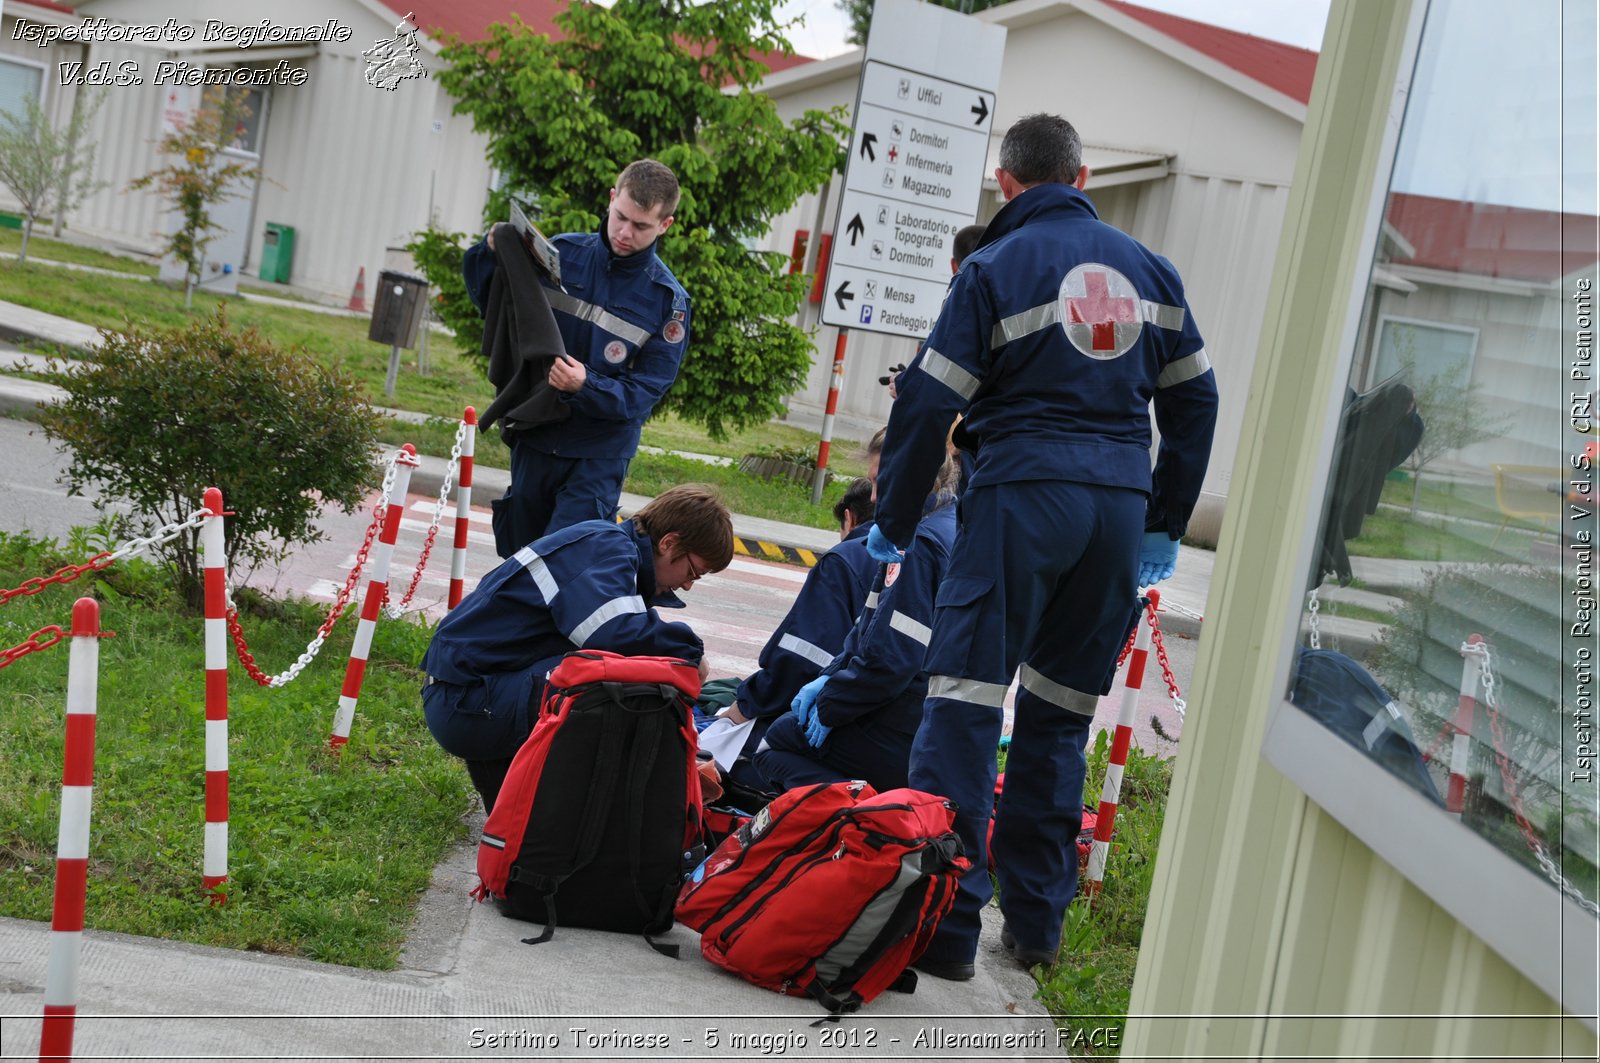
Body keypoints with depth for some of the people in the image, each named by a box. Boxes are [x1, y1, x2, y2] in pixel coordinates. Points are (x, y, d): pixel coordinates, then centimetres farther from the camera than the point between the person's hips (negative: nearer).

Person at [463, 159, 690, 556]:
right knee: (517, 557, 16)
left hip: (599, 455, -4)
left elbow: (644, 391, -12)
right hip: (534, 439, 4)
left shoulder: (668, 301, -9)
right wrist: (492, 252, -11)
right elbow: (490, 303, 9)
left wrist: (587, 386, -30)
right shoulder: (563, 253, -2)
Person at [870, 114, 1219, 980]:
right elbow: (1193, 402, 18)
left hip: (1023, 495, -5)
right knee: (1060, 714, 12)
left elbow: (928, 404, -4)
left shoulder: (995, 268, 0)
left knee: (965, 701, -4)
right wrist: (1165, 527, 23)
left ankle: (944, 921, -9)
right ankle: (1035, 920, 17)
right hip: (1120, 509, 5)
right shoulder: (1149, 270, 14)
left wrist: (893, 524, 5)